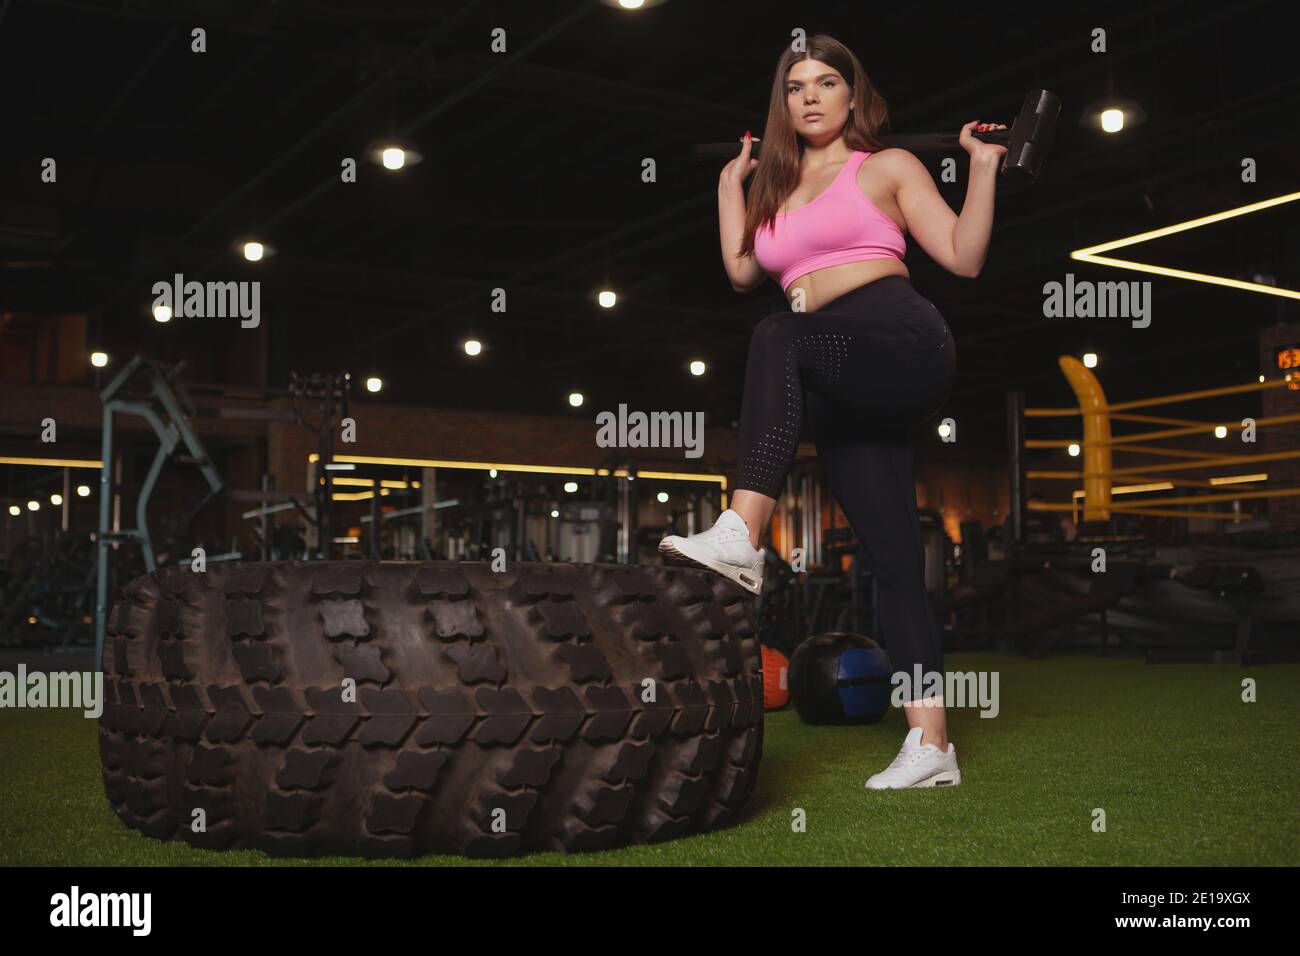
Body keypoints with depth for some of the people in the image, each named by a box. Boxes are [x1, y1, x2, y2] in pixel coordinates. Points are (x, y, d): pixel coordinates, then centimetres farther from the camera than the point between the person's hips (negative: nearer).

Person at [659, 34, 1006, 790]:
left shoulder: (887, 167, 10)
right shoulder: (777, 188, 26)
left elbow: (964, 258, 4)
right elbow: (742, 272, 20)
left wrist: (985, 167, -4)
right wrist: (732, 181, 26)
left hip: (905, 345, -5)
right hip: (842, 394, 5)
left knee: (781, 338, -35)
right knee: (894, 562, 0)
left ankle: (742, 536, -46)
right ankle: (931, 745, 1)